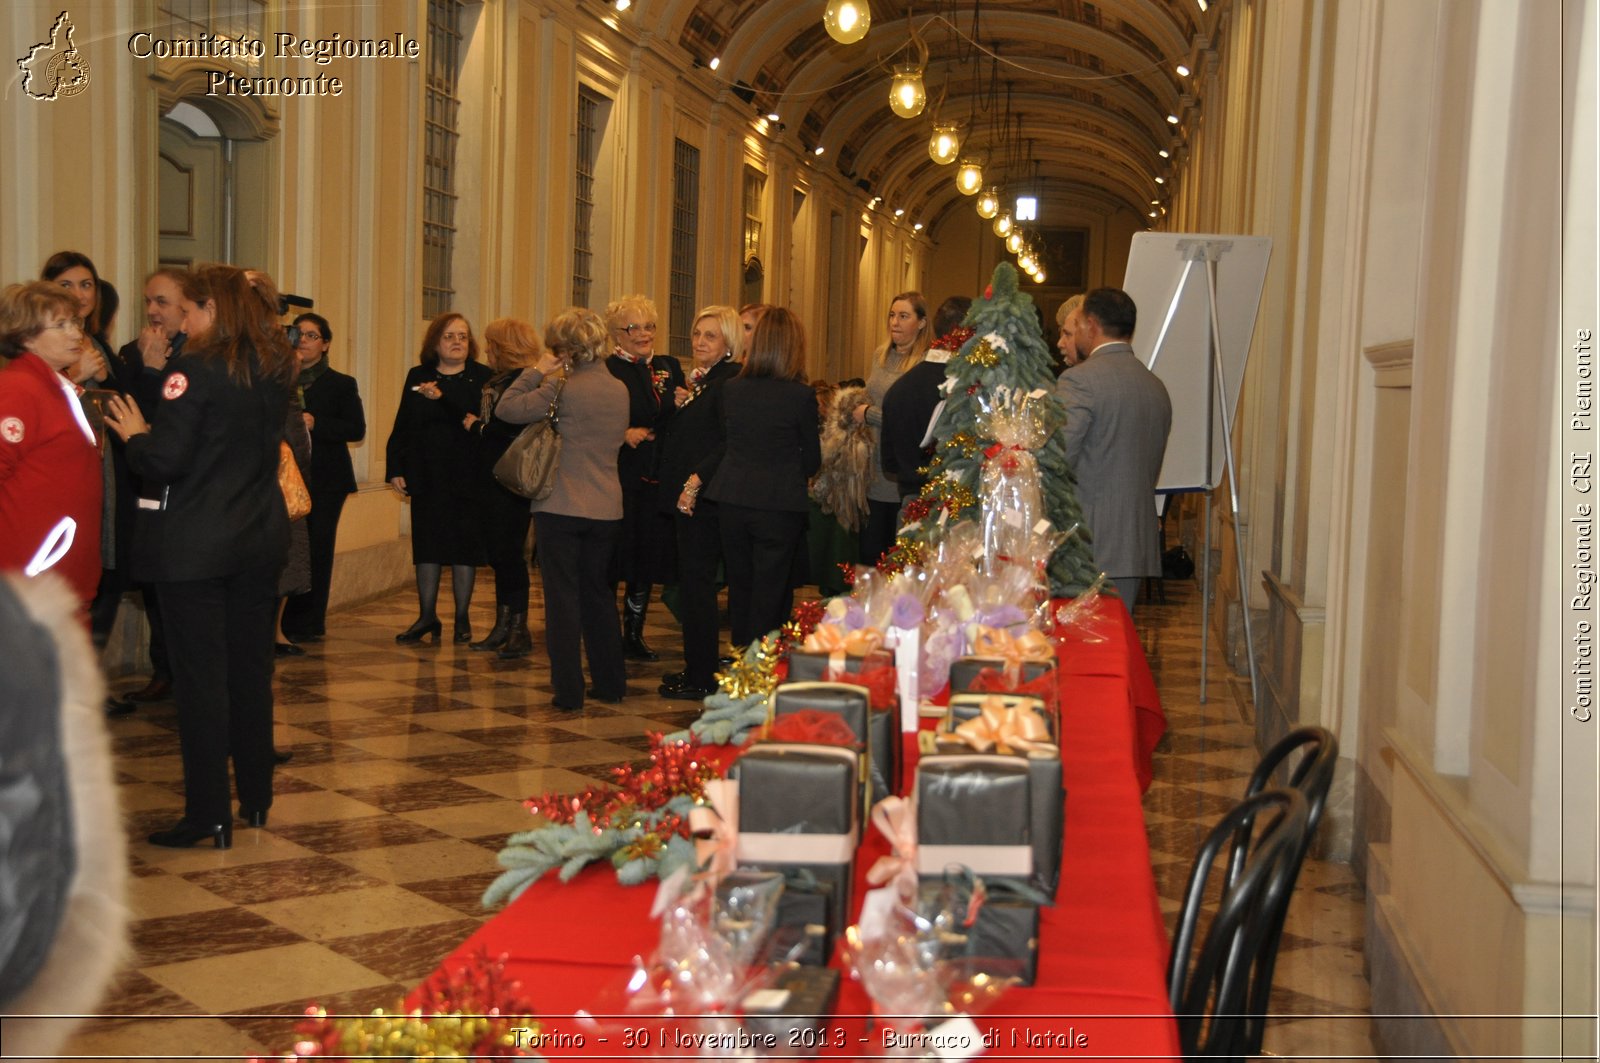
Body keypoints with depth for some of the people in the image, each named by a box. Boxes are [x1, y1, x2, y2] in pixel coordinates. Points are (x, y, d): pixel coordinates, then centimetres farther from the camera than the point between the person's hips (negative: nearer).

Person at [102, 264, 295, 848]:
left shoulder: (196, 368, -16)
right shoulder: (275, 369, 6)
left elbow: (164, 461, -19)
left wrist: (134, 433, 1)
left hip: (194, 545, -7)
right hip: (261, 538, 7)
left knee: (200, 675, -1)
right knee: (251, 669, 15)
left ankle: (208, 814, 2)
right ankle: (256, 797, 24)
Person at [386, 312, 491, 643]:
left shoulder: (482, 377, -2)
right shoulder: (417, 377, 8)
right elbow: (402, 427, 7)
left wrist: (442, 397, -26)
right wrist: (395, 469, 0)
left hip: (465, 477, -3)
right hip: (427, 477, 3)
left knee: (463, 546, 4)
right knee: (427, 544, 6)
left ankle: (462, 618, 13)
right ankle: (427, 616, 15)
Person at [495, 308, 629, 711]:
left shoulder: (563, 387, -14)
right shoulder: (620, 389, 6)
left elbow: (506, 408, -12)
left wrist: (537, 372, -1)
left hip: (561, 507, -6)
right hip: (607, 509, 6)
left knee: (563, 598, 1)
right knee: (599, 594, 17)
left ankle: (569, 690, 1)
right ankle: (610, 684, 23)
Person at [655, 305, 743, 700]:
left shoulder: (732, 380, -13)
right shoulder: (698, 379, 17)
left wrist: (698, 480, -21)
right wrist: (680, 405, 9)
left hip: (706, 496, -9)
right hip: (686, 494, 10)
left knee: (697, 581, -6)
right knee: (692, 581, 12)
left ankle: (702, 678, 1)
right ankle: (696, 668, 19)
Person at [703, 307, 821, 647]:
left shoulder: (729, 389, -1)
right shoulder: (801, 395, -12)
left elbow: (723, 445, 9)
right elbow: (812, 459, -2)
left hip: (731, 501, 4)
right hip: (780, 504, -4)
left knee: (739, 590, 16)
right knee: (770, 595, 5)